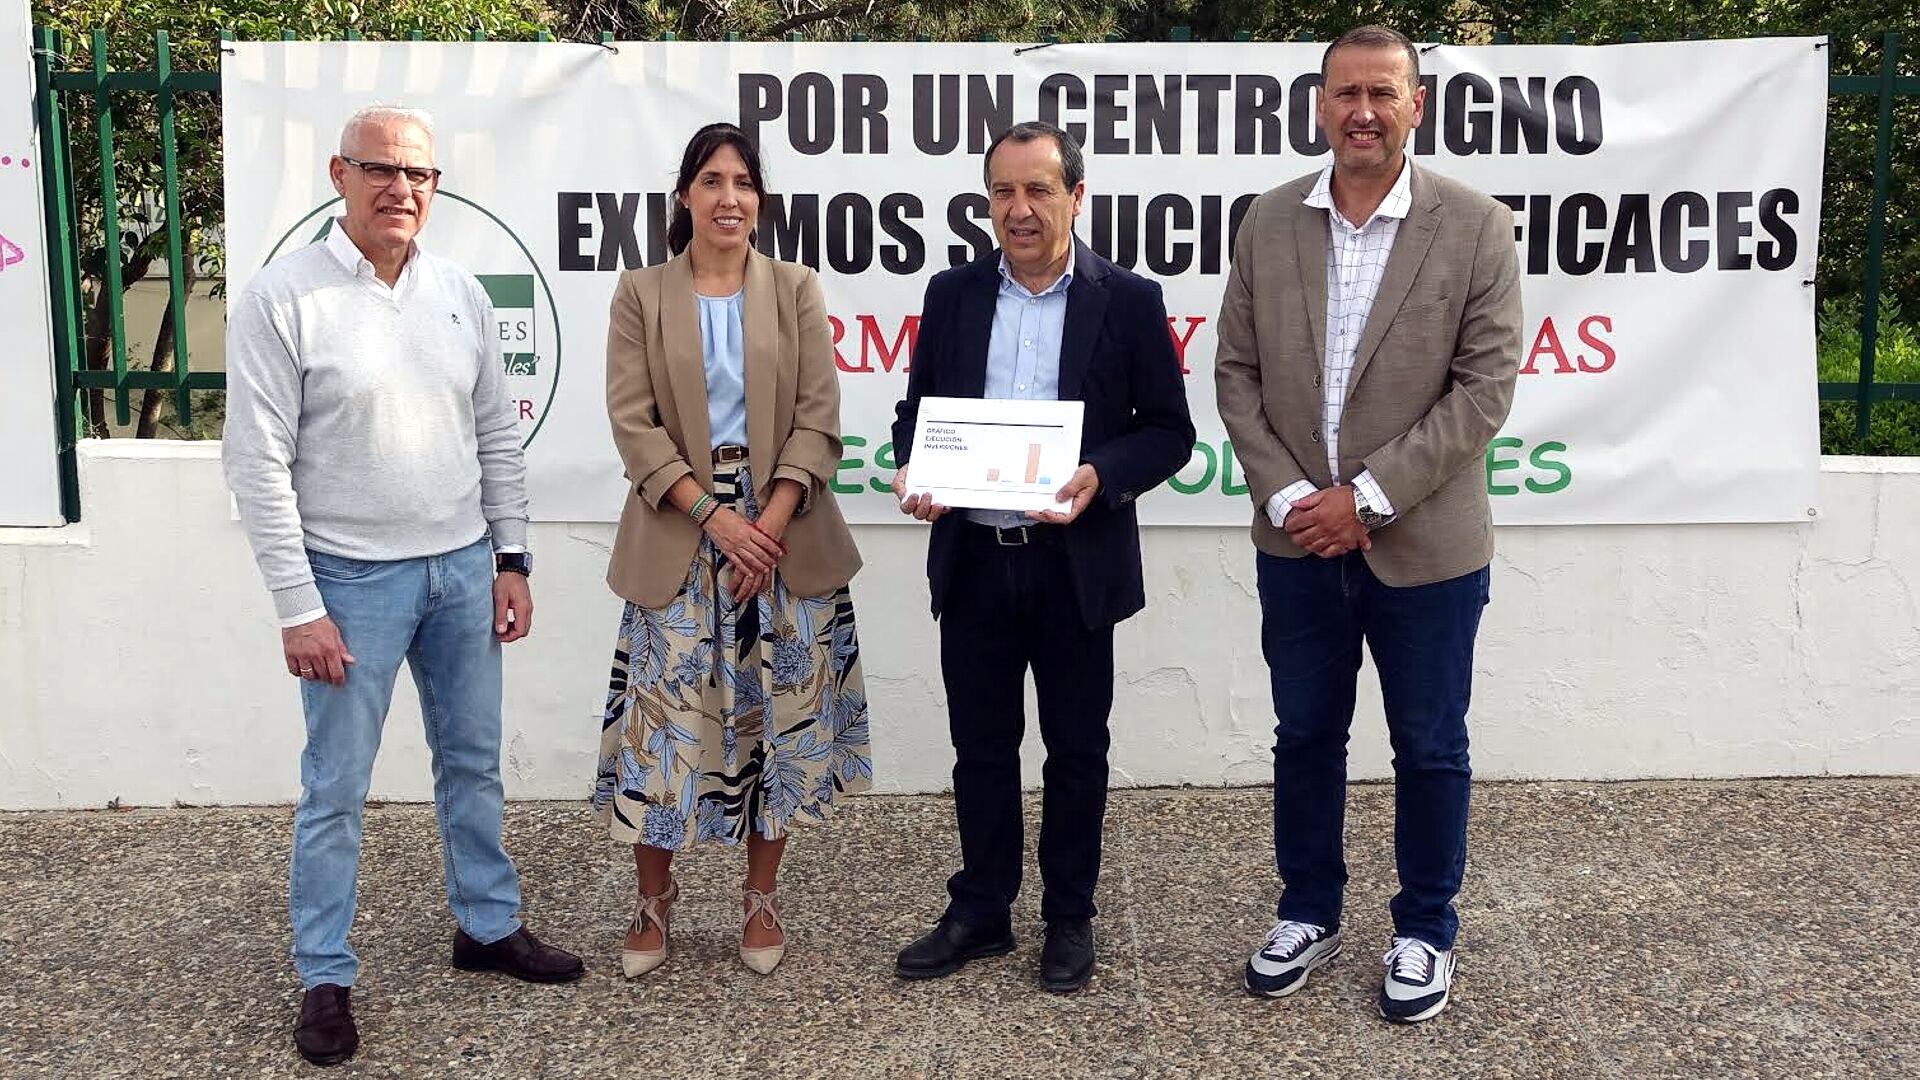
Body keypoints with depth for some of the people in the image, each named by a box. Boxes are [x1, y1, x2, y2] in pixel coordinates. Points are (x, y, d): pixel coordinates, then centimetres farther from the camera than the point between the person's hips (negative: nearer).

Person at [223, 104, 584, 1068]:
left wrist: (511, 560, 7)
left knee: (473, 762, 16)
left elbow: (498, 436, 10)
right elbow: (258, 464, -12)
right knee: (335, 788, 5)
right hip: (352, 579, -5)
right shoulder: (282, 296, -10)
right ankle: (324, 978, 20)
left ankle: (488, 925, 33)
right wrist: (299, 608, -14)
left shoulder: (459, 292, 4)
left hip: (463, 570, 5)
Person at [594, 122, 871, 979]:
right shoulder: (640, 295, 4)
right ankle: (653, 901, 20)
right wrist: (716, 519, -13)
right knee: (666, 719, 0)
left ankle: (760, 900, 23)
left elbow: (818, 420, -1)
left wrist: (769, 523, -12)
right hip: (678, 540, -1)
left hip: (784, 537, 1)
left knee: (777, 715, 6)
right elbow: (633, 424, -4)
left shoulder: (795, 290, 6)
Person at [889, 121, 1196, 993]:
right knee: (981, 747, 13)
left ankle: (1070, 919, 26)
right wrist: (910, 470, -10)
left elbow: (1168, 430, -3)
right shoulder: (952, 294, 6)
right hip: (972, 560, 3)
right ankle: (980, 913, 29)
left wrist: (1100, 475, -21)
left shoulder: (1128, 300, -3)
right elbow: (915, 408, 11)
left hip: (1075, 563, -2)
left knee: (1075, 749, 10)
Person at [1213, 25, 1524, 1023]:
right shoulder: (1267, 223, 2)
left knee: (1429, 750, 11)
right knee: (1305, 738, 15)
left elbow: (1485, 388, -11)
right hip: (1297, 540, 3)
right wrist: (1286, 497, -10)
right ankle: (1308, 914, 34)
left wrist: (1367, 497, -16)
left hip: (1425, 546, -2)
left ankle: (1425, 933, 30)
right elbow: (1236, 375, 2)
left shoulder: (1475, 227, -7)